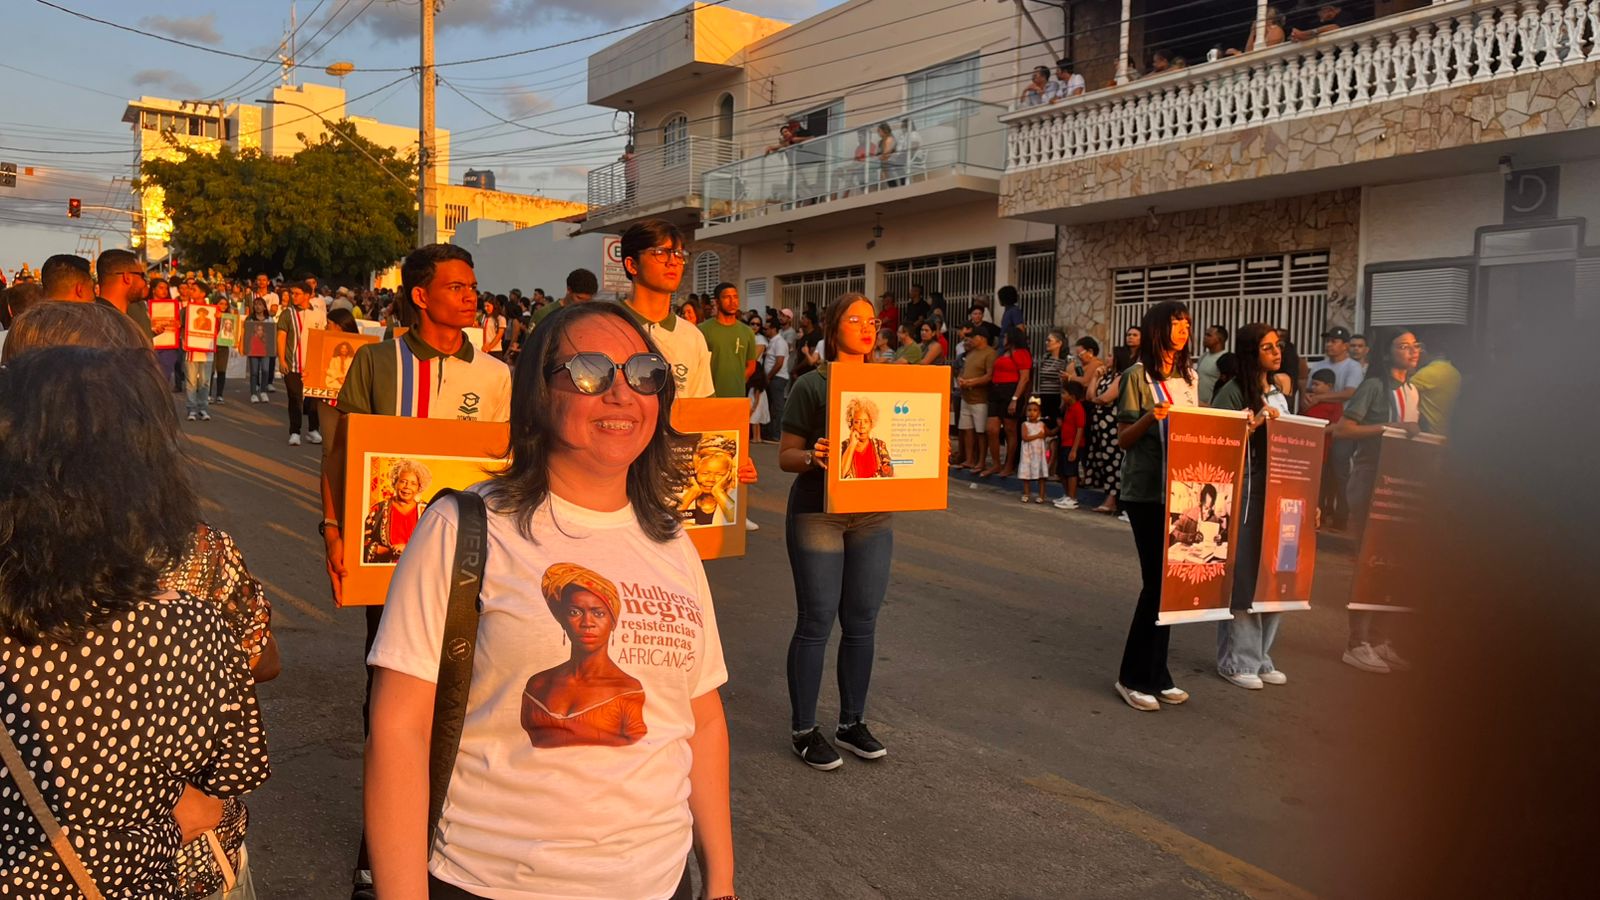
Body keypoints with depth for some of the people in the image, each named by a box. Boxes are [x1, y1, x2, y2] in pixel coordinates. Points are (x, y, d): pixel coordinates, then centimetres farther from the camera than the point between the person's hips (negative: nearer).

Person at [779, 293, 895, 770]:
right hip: (817, 513, -5)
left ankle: (852, 722, 25)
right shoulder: (811, 384, -5)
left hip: (874, 516, 5)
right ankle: (804, 730, 14)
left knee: (862, 621, 10)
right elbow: (786, 456, -4)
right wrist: (813, 457, -25)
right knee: (816, 622, 0)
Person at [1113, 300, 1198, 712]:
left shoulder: (1189, 376, 13)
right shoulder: (1139, 375, -5)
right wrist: (1150, 418, -24)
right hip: (1147, 492, -6)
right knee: (1157, 581, -6)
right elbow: (1123, 439, -7)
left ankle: (1156, 674, 19)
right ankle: (1134, 677, 6)